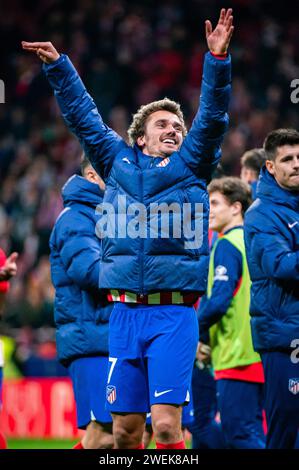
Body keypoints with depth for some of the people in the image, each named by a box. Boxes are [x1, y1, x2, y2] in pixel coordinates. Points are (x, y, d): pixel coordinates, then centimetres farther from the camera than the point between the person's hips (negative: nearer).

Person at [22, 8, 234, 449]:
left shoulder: (190, 168, 10)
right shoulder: (118, 163, 15)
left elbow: (212, 116, -1)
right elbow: (82, 115, 21)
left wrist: (217, 58, -11)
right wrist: (58, 66, 20)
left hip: (174, 314, -2)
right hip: (124, 313, 2)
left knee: (166, 425, -12)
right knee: (125, 428, 4)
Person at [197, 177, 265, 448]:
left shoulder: (227, 245, -10)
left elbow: (218, 301, -19)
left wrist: (200, 334, -4)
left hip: (235, 355, -9)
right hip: (256, 354, 9)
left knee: (239, 435, -9)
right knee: (252, 433, 11)